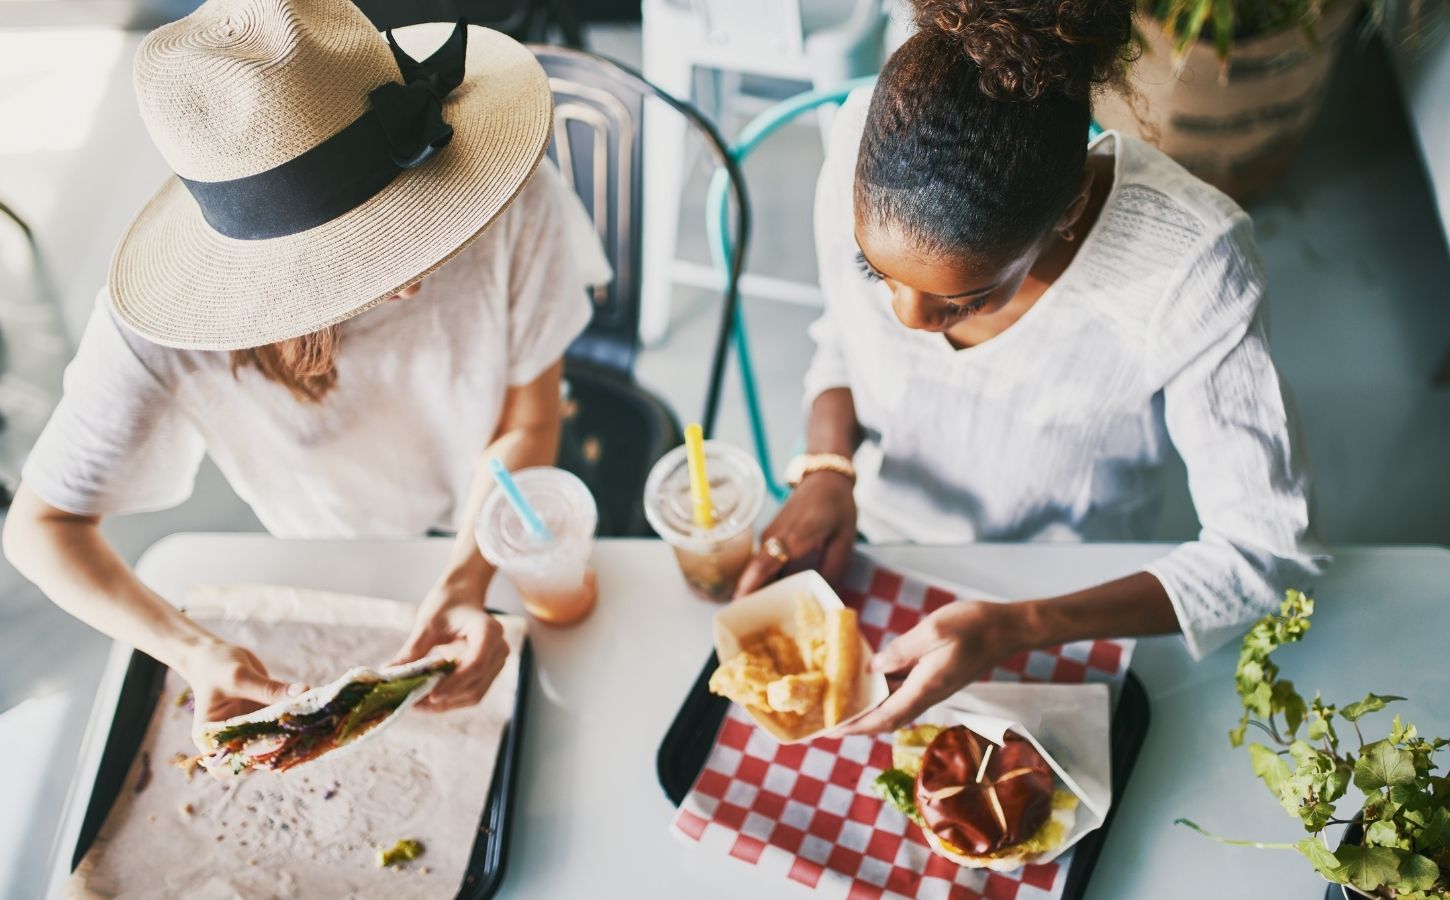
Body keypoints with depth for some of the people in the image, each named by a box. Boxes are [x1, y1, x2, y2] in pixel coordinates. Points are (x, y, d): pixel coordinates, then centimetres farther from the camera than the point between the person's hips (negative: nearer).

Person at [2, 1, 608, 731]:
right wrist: (192, 653, -39)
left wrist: (467, 582, -37)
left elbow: (527, 426, -21)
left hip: (508, 537, 1)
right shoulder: (156, 325, -36)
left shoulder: (512, 201, -34)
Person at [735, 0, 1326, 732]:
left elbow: (1267, 549, -22)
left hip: (1062, 607, -1)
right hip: (863, 556, 2)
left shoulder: (1188, 267, -30)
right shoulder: (865, 149, -20)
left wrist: (1017, 628, -32)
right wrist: (827, 468, -21)